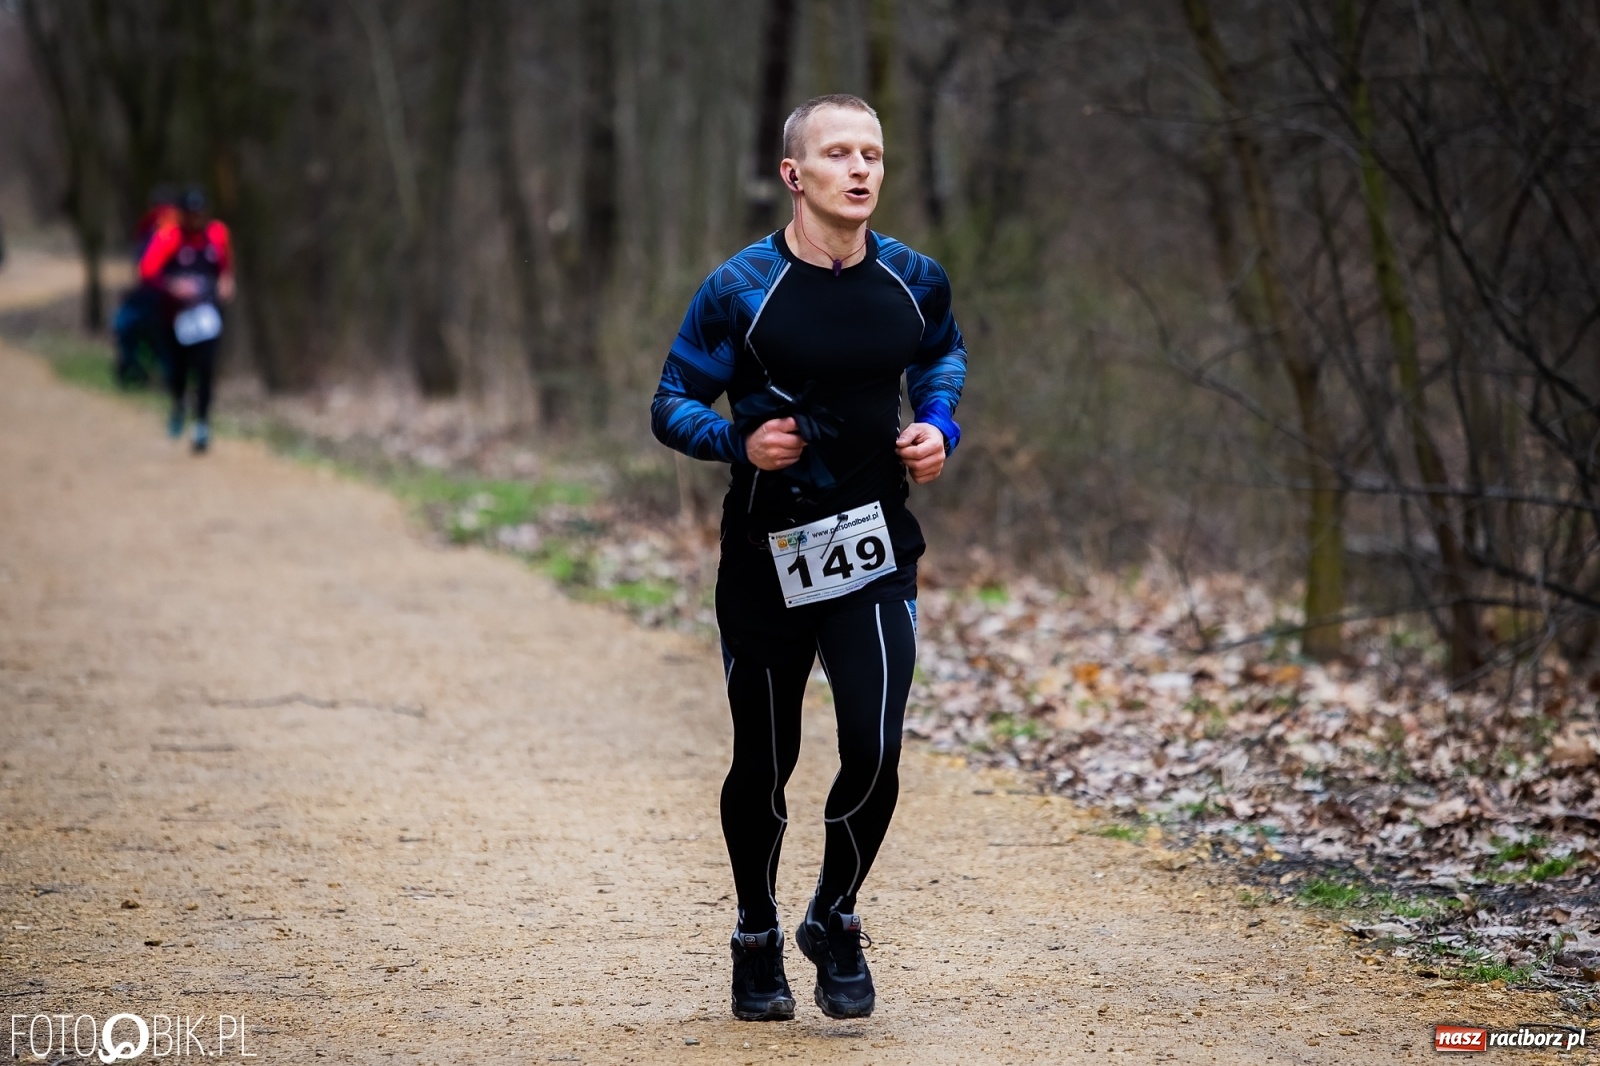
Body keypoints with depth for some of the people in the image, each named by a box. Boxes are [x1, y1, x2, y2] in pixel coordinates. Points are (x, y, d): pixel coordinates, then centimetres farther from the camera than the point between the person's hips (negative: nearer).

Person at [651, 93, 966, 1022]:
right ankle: (759, 939, 30)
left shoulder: (915, 282, 2)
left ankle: (836, 921, 15)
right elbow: (672, 404, 0)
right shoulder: (741, 290, -8)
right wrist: (740, 441, -19)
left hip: (876, 555, 2)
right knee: (765, 767, 7)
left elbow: (945, 354, 24)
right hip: (767, 556, -2)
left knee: (875, 752, -12)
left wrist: (939, 423, 5)